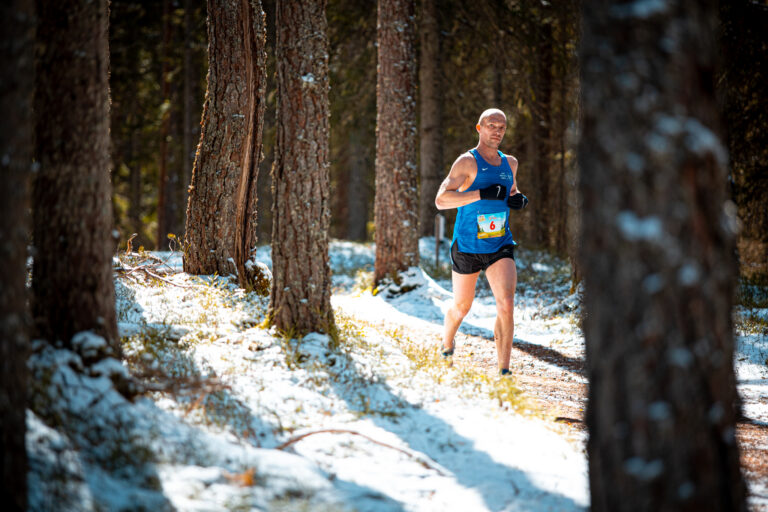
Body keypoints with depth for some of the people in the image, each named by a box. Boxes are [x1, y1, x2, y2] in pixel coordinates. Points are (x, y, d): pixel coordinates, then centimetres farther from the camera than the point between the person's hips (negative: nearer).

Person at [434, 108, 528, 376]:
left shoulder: (510, 163, 8)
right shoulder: (467, 162, -11)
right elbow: (441, 200, -22)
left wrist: (519, 199, 4)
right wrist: (482, 194, -30)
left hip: (500, 246, 3)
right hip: (467, 247, -3)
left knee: (506, 304, -17)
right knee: (461, 307, 14)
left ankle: (504, 370, -16)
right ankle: (446, 347, 45)